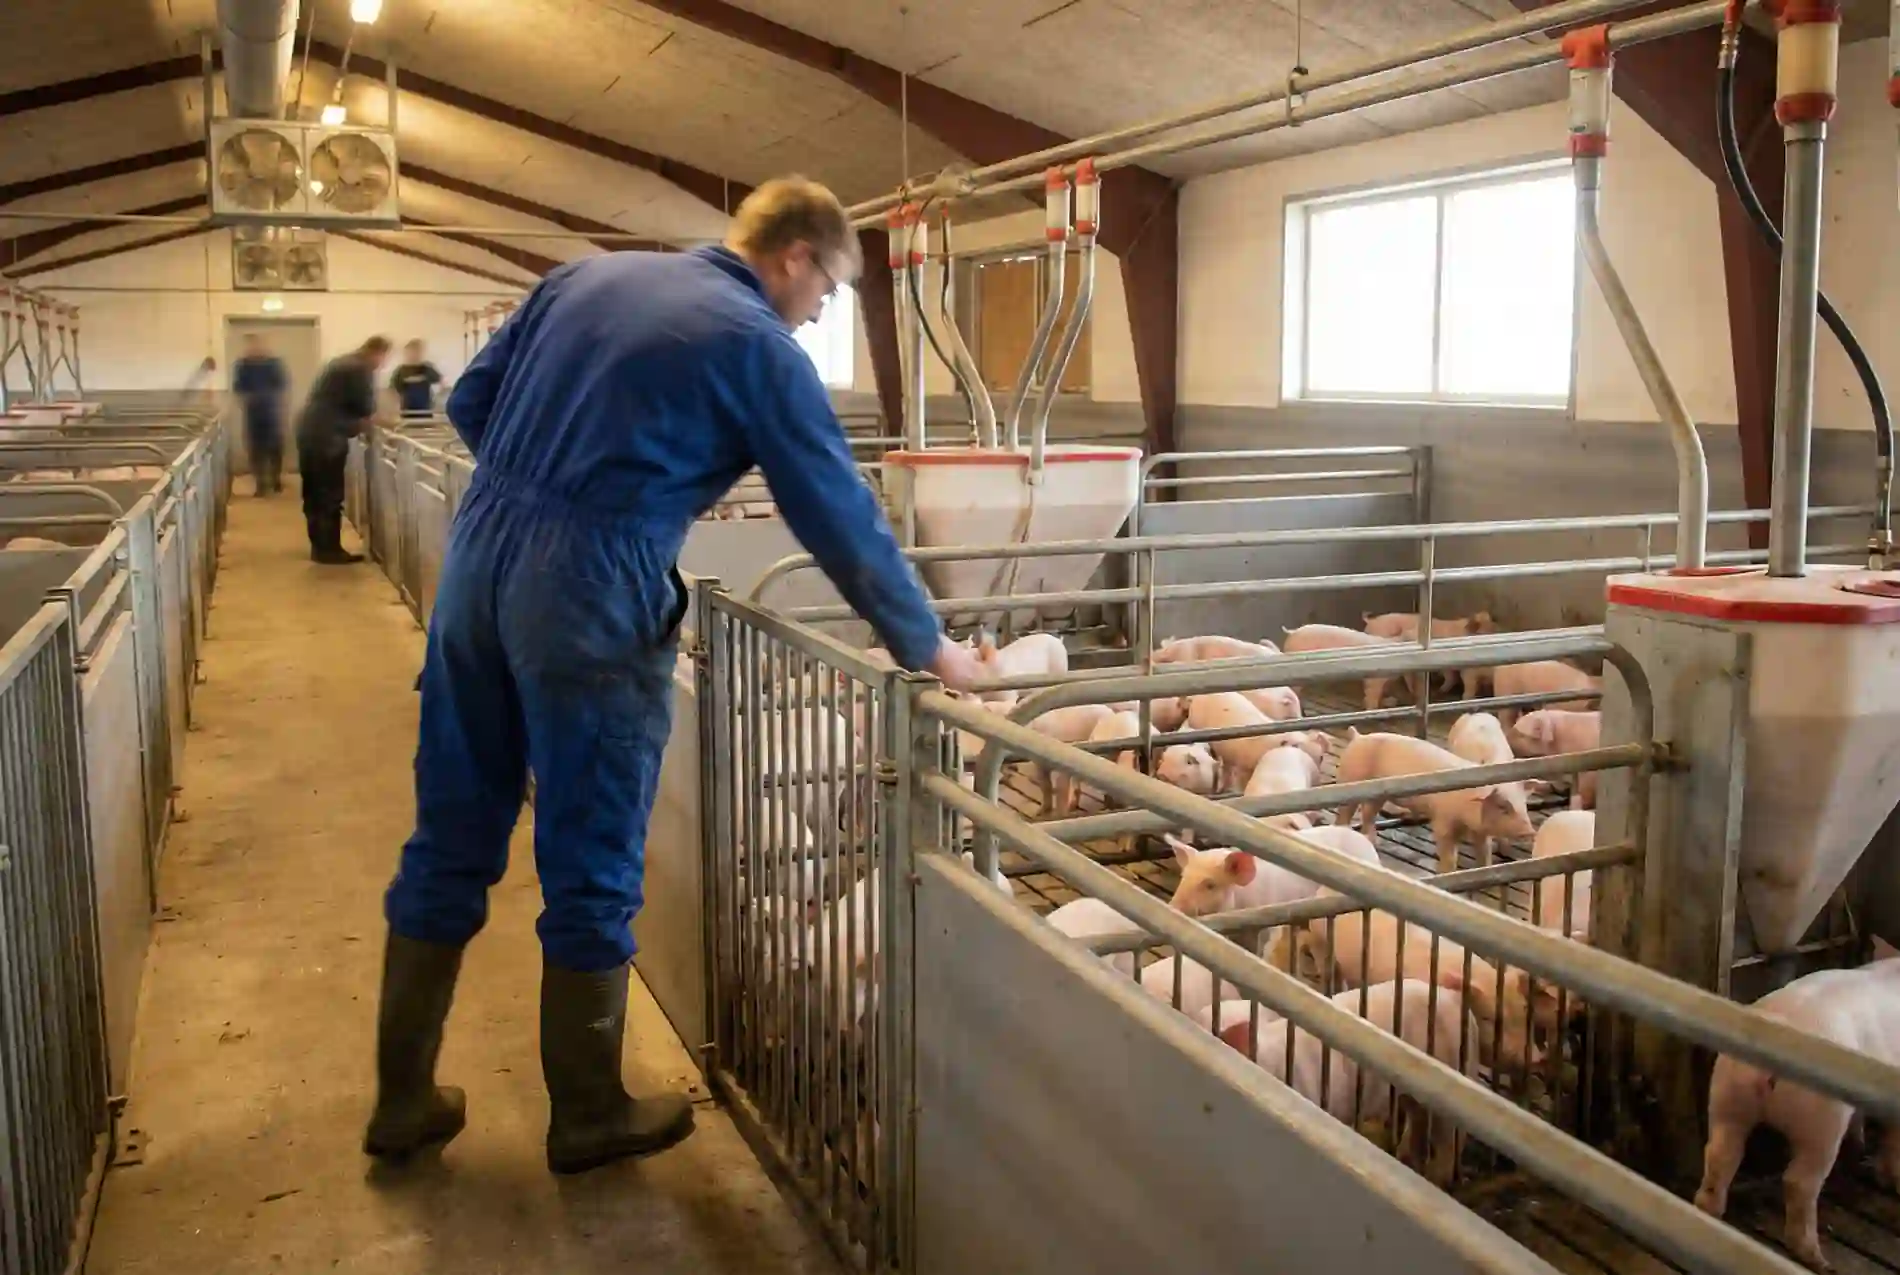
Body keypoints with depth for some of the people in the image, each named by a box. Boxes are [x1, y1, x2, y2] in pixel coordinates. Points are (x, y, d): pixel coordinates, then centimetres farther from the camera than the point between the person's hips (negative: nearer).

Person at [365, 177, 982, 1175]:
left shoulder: (587, 275, 14)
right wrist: (927, 646, 9)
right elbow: (842, 518, -1)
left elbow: (469, 404, 15)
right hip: (590, 595, -6)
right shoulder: (758, 346, -4)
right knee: (592, 872, 8)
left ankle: (403, 1100, 29)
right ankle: (588, 1116, 25)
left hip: (478, 558, 7)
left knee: (448, 845, 15)